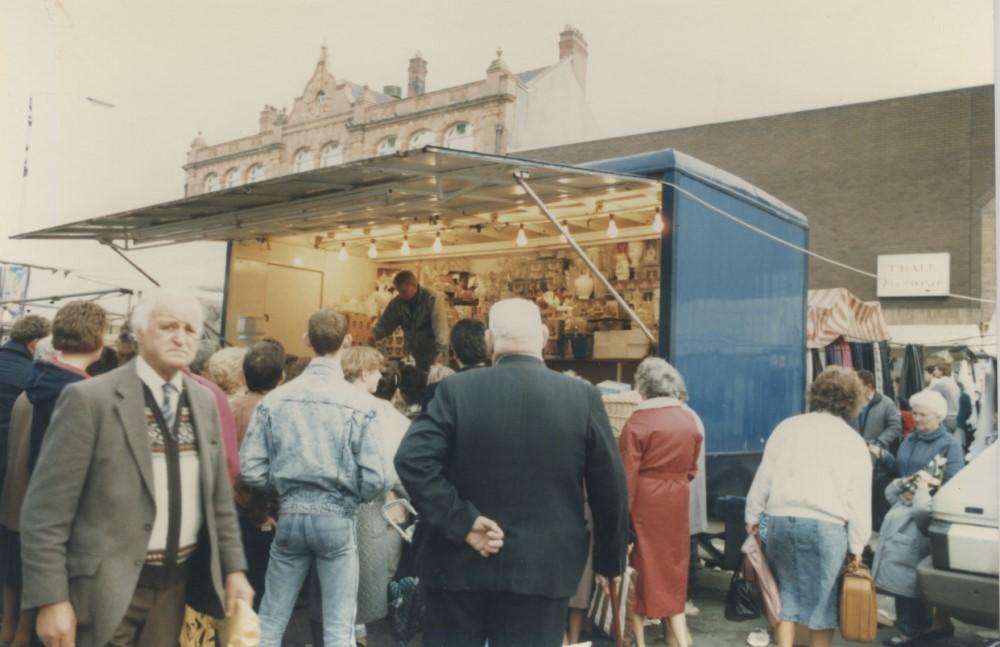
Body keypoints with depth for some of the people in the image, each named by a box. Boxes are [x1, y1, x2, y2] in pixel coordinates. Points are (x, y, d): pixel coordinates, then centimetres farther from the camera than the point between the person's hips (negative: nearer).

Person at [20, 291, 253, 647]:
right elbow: (46, 509, -12)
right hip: (108, 588, -5)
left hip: (176, 583, 5)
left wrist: (233, 567, 9)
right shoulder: (89, 398, -12)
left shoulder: (204, 401, 5)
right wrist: (51, 599, -15)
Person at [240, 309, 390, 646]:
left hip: (290, 515, 3)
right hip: (337, 519, -2)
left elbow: (250, 469, -5)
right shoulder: (361, 403, -11)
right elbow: (374, 479, -13)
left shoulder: (275, 398, -5)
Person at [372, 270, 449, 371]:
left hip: (433, 356, -4)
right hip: (411, 356, 4)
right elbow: (384, 325, 5)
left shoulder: (433, 299, -16)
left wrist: (441, 351, -43)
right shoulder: (397, 302, -1)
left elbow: (440, 327, -27)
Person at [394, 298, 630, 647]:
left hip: (461, 564, 0)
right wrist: (610, 560, 11)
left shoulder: (456, 390, -8)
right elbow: (610, 488, -1)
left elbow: (411, 459, -18)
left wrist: (461, 523, -12)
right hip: (542, 569, 0)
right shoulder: (583, 396, -6)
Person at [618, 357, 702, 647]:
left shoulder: (637, 423, -14)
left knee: (640, 566, 8)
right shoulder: (690, 421, 2)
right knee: (672, 567, 15)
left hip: (644, 502, -4)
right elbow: (691, 468, 11)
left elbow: (627, 476, -15)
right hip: (677, 502, 5)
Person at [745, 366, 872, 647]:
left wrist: (753, 516, 16)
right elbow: (859, 500, 1)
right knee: (823, 597, 9)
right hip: (827, 526, -2)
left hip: (781, 520, 2)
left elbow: (763, 477, 7)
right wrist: (857, 546, 7)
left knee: (785, 592, 13)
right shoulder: (854, 441, 4)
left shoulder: (787, 427, 8)